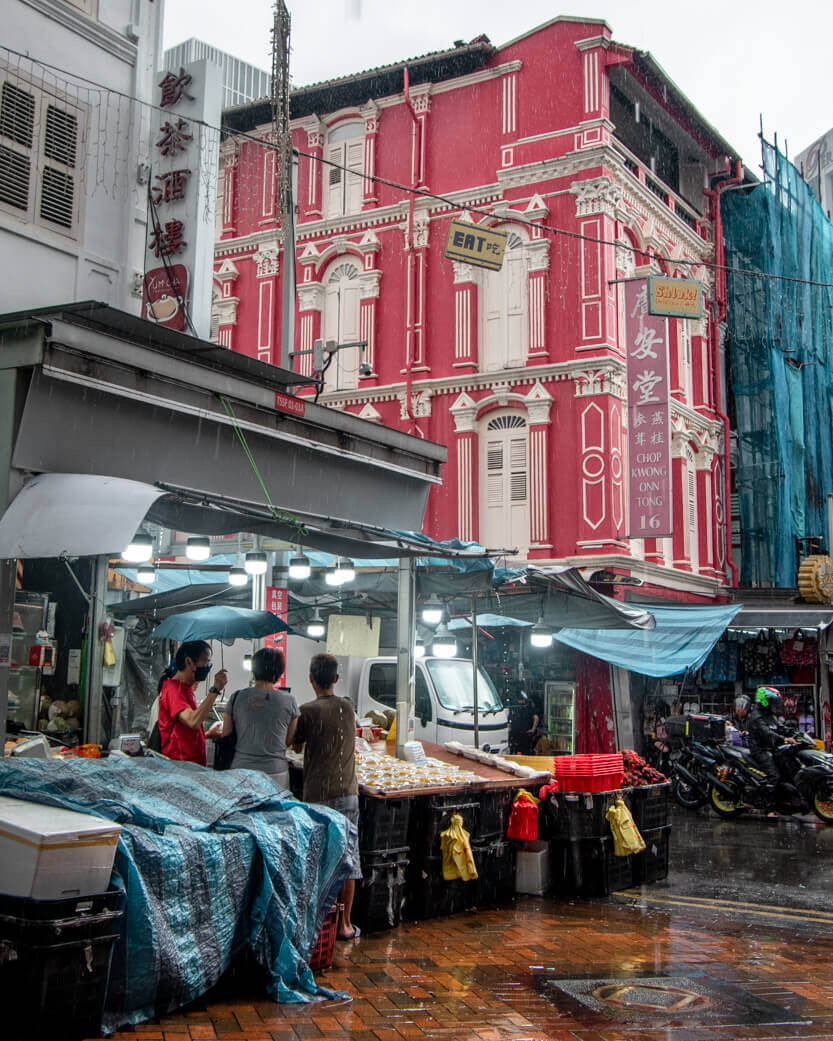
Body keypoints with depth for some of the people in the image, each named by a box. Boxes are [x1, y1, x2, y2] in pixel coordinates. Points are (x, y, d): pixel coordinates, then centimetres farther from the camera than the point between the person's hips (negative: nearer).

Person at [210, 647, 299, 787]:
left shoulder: (237, 697, -4)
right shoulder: (289, 702, -5)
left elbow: (225, 733, 4)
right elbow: (289, 741, 5)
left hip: (241, 769, 1)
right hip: (276, 773, -1)